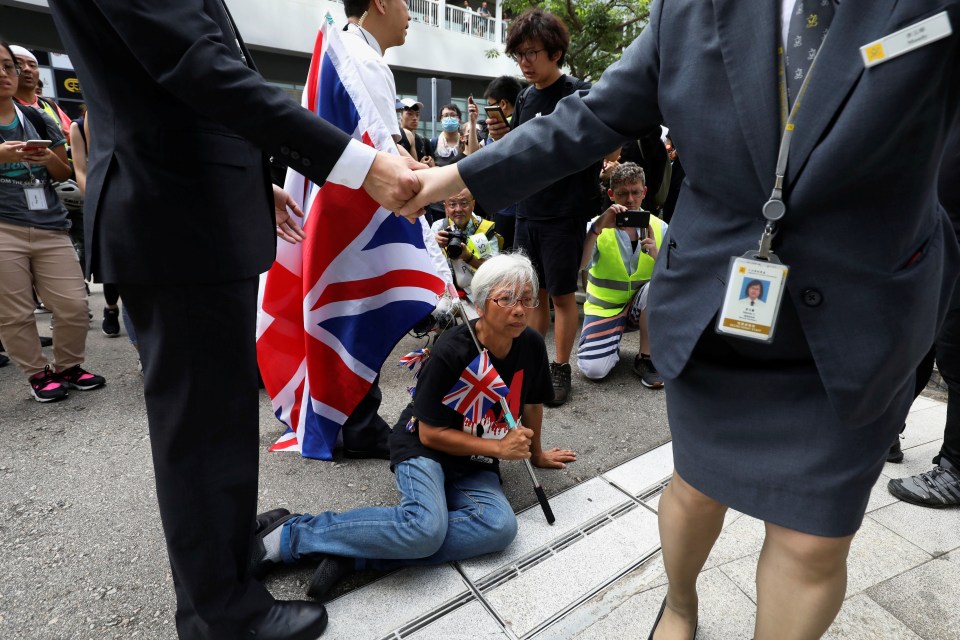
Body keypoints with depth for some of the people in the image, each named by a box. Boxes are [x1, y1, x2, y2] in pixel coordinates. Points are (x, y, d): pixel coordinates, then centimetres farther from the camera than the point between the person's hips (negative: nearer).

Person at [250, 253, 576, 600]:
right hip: (424, 449, -5)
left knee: (501, 527, -26)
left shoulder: (532, 346, -6)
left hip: (474, 466, 6)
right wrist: (499, 447, -15)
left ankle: (355, 552, -21)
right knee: (425, 527, -35)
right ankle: (291, 534, -16)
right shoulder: (451, 353, -22)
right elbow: (430, 433, -16)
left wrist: (536, 453, 25)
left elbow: (532, 403, 12)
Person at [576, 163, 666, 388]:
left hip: (640, 308, 2)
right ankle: (613, 346, 16)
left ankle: (645, 358, -11)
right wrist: (598, 227, -40)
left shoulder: (659, 228, -3)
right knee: (593, 369, -22)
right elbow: (577, 265, -29)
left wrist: (656, 255, -31)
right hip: (604, 308, -2)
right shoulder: (598, 226, -10)